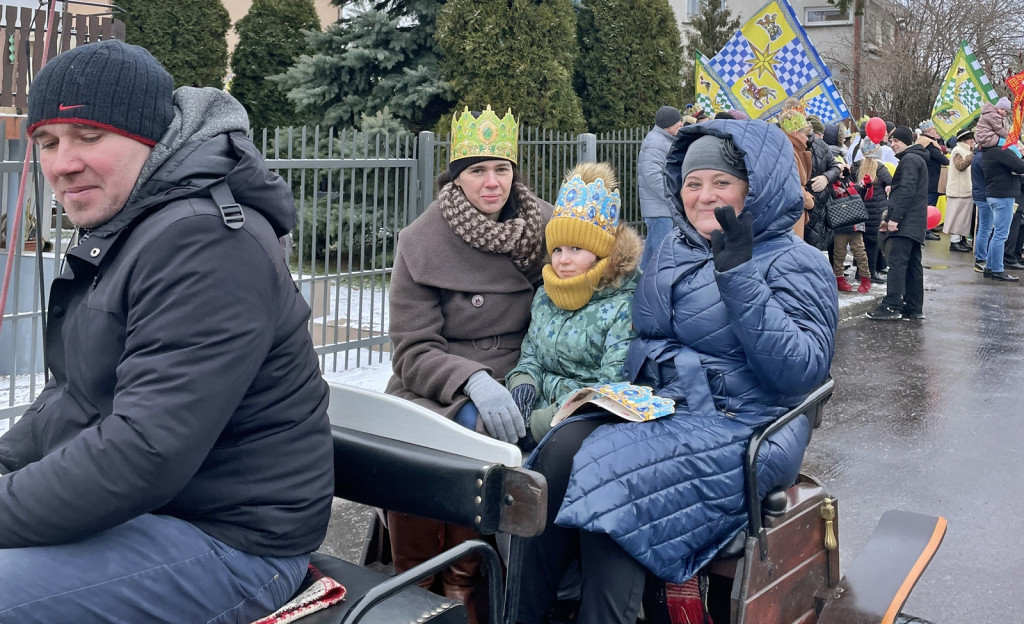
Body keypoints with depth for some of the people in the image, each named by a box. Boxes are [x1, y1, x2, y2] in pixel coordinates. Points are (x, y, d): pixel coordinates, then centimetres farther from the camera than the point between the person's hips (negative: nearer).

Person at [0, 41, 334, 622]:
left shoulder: (207, 246, -22)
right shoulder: (115, 235, 13)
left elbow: (145, 452, -29)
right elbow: (74, 393, 22)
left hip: (228, 542, -10)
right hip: (127, 504, 10)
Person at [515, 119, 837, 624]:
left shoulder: (796, 266, -3)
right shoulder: (672, 250, 17)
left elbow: (802, 372, -17)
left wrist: (738, 276, -22)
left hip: (736, 427, -6)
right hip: (652, 411, 6)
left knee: (610, 472, -31)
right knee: (561, 446, -24)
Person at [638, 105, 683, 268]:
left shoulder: (665, 140, 19)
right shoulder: (656, 142, -15)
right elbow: (652, 175, -24)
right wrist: (672, 197, -20)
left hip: (662, 205, 11)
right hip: (659, 207, -11)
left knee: (652, 246, 16)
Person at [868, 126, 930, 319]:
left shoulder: (909, 159, -8)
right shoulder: (918, 159, 25)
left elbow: (907, 191, -19)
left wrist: (894, 218, -22)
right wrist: (889, 218, 25)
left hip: (905, 222, -11)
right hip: (914, 223, 11)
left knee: (897, 263, -13)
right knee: (913, 264, 9)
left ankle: (892, 307, -17)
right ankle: (914, 308, 11)